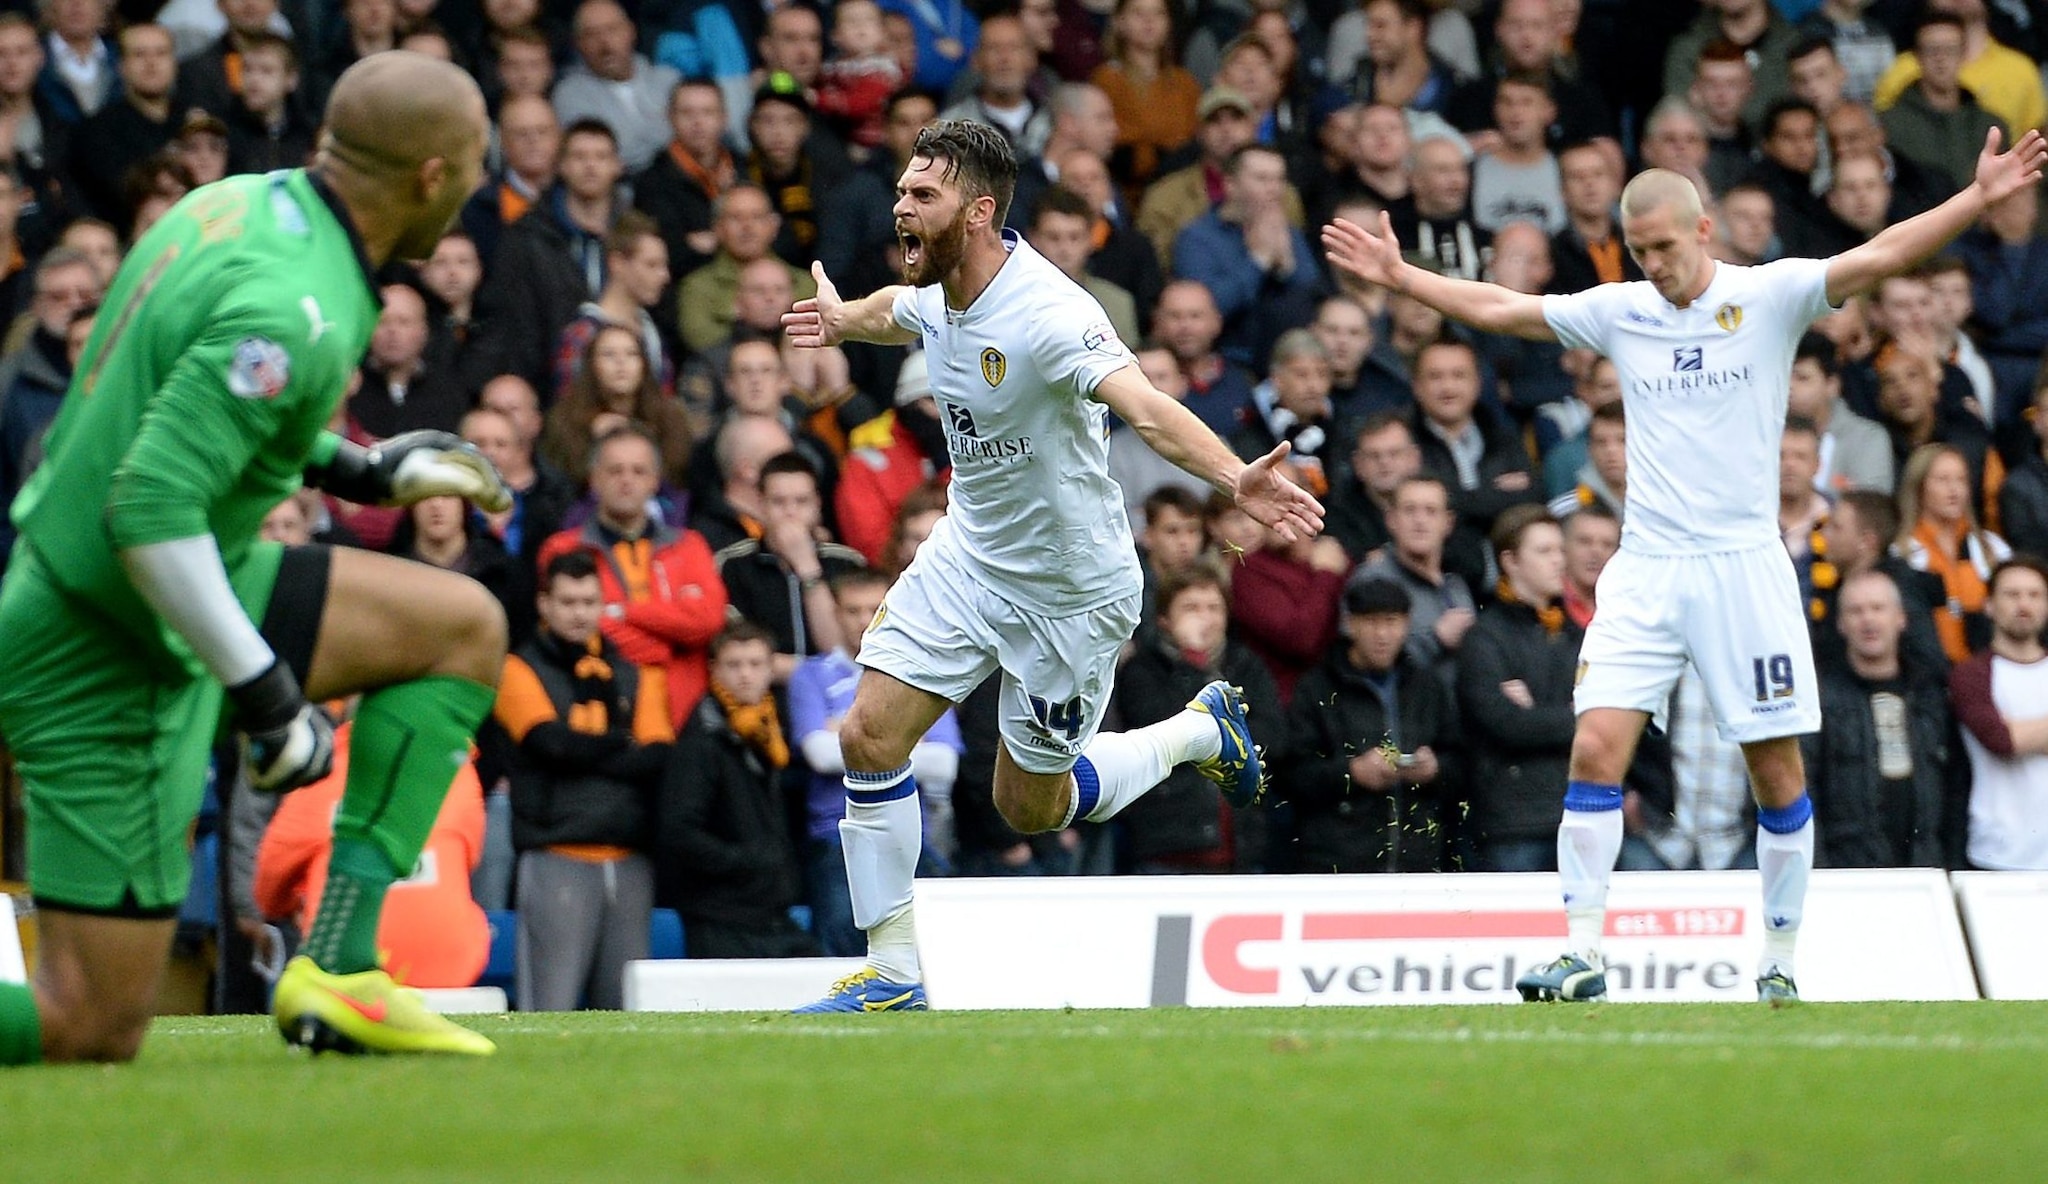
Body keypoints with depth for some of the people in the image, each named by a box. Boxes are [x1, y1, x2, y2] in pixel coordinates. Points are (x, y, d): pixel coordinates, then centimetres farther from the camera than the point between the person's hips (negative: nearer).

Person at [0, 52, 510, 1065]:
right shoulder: (298, 312, -25)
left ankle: (340, 965, 5)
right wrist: (263, 692, -25)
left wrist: (361, 471, 20)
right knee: (92, 1033, -4)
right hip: (108, 656, -9)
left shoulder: (242, 204, 3)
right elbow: (150, 511, -31)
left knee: (465, 626, 11)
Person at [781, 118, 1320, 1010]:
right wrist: (843, 320, 45)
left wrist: (1235, 478, -63)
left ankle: (1199, 731, 32)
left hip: (1069, 591, -7)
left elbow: (1145, 408, -46)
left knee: (1032, 806, 7)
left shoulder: (1047, 315, -30)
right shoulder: (934, 293, -5)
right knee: (869, 736, -6)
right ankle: (891, 972, 6)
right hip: (967, 558, 7)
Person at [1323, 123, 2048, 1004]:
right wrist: (1400, 277, 16)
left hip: (1744, 565, -2)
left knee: (1777, 771, 1)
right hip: (1645, 569, 3)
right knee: (1596, 748, -10)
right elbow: (1498, 309, 17)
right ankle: (1582, 956, -7)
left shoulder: (1768, 296, -3)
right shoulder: (1618, 311, 8)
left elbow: (1880, 256, -12)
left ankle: (1780, 962, 14)